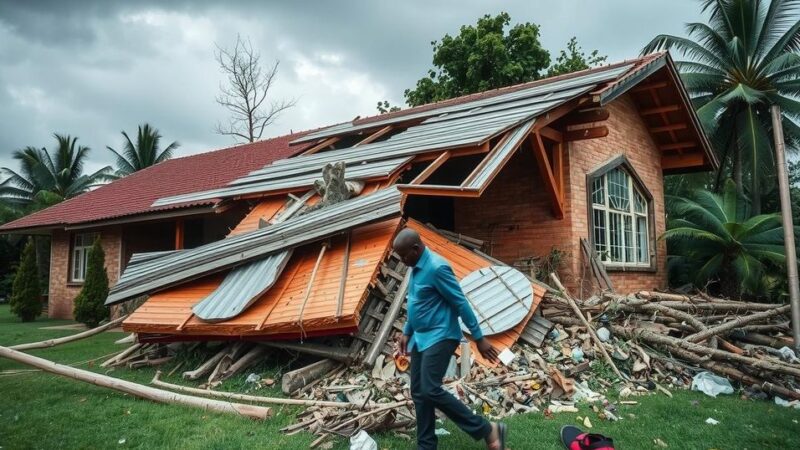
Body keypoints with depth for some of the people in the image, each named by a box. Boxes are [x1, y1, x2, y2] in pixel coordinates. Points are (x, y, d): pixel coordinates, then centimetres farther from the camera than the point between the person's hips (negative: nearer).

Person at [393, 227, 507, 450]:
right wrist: (406, 332, 23)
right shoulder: (415, 269, 9)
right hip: (420, 338, 10)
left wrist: (479, 338, -16)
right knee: (418, 393, 9)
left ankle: (487, 430, -7)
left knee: (431, 390, -17)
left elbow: (461, 303, -19)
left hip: (439, 337, -10)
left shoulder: (436, 267, -20)